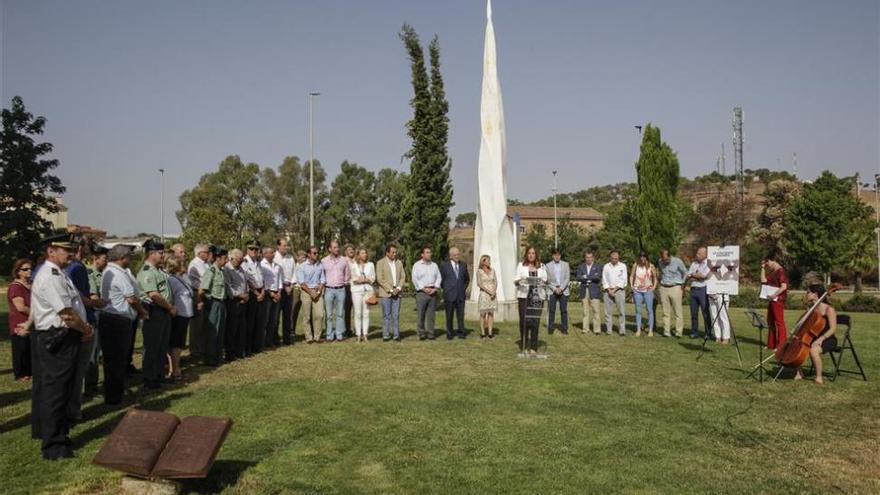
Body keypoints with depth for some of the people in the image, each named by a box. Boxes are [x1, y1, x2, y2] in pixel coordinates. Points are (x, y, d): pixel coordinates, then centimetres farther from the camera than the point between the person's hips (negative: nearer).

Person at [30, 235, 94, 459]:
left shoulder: (59, 274, 14)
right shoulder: (49, 277, -18)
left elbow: (75, 307, 19)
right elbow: (67, 315, -21)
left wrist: (86, 328, 6)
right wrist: (88, 330, -7)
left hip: (67, 339, 10)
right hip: (56, 341, -10)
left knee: (64, 391, 21)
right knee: (53, 392, -3)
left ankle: (60, 430, 37)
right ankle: (53, 447, 4)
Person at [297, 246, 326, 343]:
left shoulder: (320, 265, 9)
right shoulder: (302, 267, -1)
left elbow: (323, 280, 9)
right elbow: (302, 283, -6)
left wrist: (319, 291, -5)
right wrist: (311, 293, -11)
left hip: (318, 292, 3)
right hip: (306, 291, -2)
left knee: (319, 314, -7)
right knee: (307, 316, -2)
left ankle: (317, 336, 2)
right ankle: (309, 337, 5)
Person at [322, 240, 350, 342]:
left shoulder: (344, 260, 5)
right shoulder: (324, 261, 0)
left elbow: (348, 274, 15)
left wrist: (344, 283, 9)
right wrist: (323, 285, 4)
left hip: (341, 289, 1)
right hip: (329, 289, -1)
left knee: (340, 314, 3)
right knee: (329, 314, 0)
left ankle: (340, 335, 8)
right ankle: (329, 335, 6)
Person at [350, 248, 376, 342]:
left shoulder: (371, 265, 10)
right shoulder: (353, 265, 7)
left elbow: (373, 278, 7)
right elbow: (353, 279, 3)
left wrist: (363, 280, -7)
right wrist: (366, 279, -7)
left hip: (368, 289, 1)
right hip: (356, 290, -1)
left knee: (366, 313, -1)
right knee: (357, 313, -3)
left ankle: (365, 335, 3)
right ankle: (358, 335, 1)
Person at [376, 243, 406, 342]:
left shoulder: (399, 262, 11)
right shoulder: (380, 263, -2)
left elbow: (403, 277, 10)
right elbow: (380, 279, -8)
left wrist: (398, 288, -5)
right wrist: (390, 290, -11)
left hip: (397, 292, 3)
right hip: (385, 293, -3)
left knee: (396, 315, 2)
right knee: (386, 315, 0)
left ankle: (396, 335, 6)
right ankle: (386, 335, 6)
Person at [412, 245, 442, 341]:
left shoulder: (434, 265, 15)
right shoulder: (417, 265, 4)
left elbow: (439, 277, 11)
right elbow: (415, 279, -3)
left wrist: (435, 288, -4)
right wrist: (424, 289, -10)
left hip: (433, 292, 3)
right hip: (421, 292, -3)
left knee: (431, 314, 3)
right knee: (421, 314, -4)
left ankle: (430, 333, 7)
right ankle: (421, 333, 3)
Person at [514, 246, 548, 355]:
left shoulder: (541, 266, 15)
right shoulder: (521, 265, 11)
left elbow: (545, 280, 14)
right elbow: (516, 280, 7)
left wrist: (544, 282, -8)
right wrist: (518, 281, -15)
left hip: (538, 296, 1)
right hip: (524, 296, -1)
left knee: (535, 321, -5)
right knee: (524, 320, -5)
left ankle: (533, 348, -1)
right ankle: (524, 346, 7)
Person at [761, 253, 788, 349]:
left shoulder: (780, 271, -13)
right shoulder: (772, 272, 15)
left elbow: (784, 286, -21)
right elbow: (763, 280, 12)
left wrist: (774, 294, -26)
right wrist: (763, 268, 10)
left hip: (778, 299, -10)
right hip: (772, 299, 10)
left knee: (779, 322, -6)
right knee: (770, 322, 14)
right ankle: (771, 344, 22)